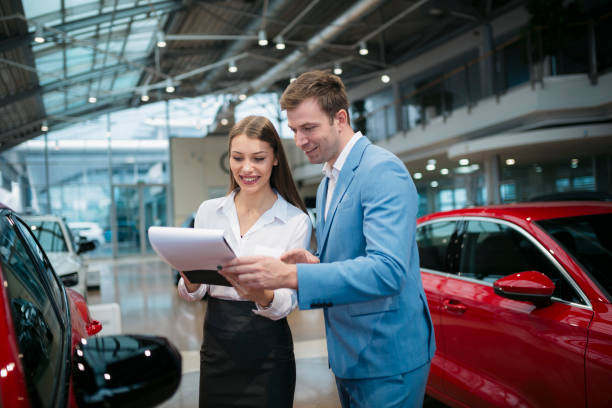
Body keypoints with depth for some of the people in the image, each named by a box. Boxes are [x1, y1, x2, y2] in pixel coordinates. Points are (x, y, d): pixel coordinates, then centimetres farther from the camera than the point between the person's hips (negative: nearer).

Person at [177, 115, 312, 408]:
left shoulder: (297, 221, -8)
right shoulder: (208, 210, 2)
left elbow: (288, 301, -9)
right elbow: (194, 293, 3)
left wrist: (262, 296, -30)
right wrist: (190, 280, -19)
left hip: (267, 353, -3)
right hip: (215, 344, 3)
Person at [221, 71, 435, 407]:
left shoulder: (383, 171, -18)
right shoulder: (327, 184, 13)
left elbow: (387, 270, -30)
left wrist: (290, 275, -35)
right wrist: (313, 262, -3)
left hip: (386, 360, -8)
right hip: (347, 355, 9)